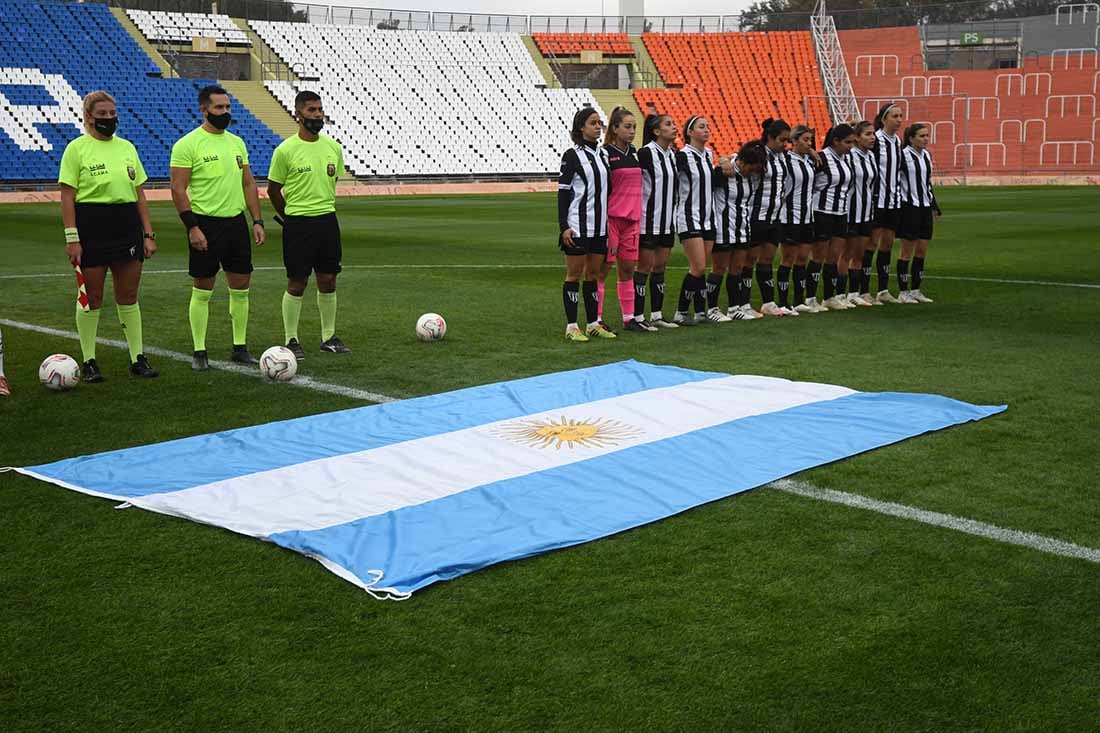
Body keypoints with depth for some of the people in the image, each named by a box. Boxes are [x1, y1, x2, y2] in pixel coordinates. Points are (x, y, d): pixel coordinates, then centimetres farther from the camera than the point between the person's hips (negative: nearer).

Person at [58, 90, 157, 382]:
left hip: (127, 226, 4)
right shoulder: (77, 148, -3)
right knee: (92, 298, 3)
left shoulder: (127, 147, 12)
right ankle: (89, 362, 13)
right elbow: (67, 197, -7)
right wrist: (71, 238, -14)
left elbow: (139, 194, 13)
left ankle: (138, 358, 14)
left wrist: (148, 234, 7)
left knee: (128, 297, 8)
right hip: (90, 226, -4)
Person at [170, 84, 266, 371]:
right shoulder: (187, 145, -8)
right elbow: (178, 190, -11)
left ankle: (240, 348, 18)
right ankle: (199, 352, 9)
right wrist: (192, 227, -17)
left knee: (241, 287, 8)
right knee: (203, 290, 1)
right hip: (206, 224, -6)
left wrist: (257, 221, 7)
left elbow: (248, 184, 15)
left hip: (236, 221, 6)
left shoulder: (237, 143, 11)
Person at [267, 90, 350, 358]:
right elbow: (273, 190, 0)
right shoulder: (285, 150, -9)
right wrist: (290, 217, 7)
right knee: (297, 283, 0)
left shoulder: (333, 147, 5)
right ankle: (291, 340, 10)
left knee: (328, 281, 9)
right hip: (297, 224, -5)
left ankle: (329, 337, 20)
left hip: (327, 220, 5)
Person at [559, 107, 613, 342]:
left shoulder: (603, 154, 12)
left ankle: (594, 324, 16)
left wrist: (609, 223, 15)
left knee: (594, 273, 10)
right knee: (574, 273, -1)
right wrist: (563, 227, -14)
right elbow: (563, 192, -8)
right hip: (578, 226, -6)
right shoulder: (572, 155, -6)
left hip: (600, 225, 6)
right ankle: (572, 326, 4)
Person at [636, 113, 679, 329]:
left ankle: (656, 315, 16)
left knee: (661, 266, 10)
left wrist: (674, 217, 17)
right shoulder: (646, 153, -13)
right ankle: (638, 316, 3)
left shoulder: (672, 154, 11)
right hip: (648, 220, -7)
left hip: (667, 220, 7)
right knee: (645, 266, -3)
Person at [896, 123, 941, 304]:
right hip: (909, 206, -7)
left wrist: (934, 205, 21)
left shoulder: (926, 155, 12)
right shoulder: (904, 155, -11)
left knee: (922, 250, 7)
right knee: (907, 250, -2)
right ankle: (903, 292, 5)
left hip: (925, 207, 7)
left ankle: (915, 290, 15)